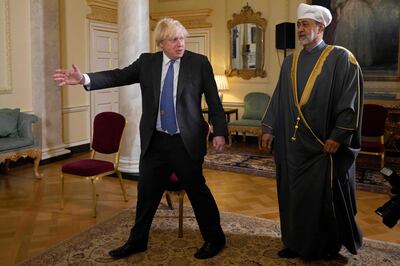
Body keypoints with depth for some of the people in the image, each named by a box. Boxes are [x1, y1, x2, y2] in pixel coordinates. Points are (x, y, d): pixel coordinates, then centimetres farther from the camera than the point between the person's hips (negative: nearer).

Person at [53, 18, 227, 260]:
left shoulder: (199, 63, -3)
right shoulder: (147, 62, 5)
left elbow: (214, 101, -2)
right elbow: (118, 76, -3)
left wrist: (219, 132, -9)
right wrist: (84, 78, -16)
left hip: (186, 142, -3)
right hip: (155, 141, 3)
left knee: (198, 191, 6)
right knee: (146, 193, 14)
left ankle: (215, 239, 27)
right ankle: (137, 241, 34)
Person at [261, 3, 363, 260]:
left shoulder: (341, 58, -5)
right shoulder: (290, 61, 11)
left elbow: (351, 100, -10)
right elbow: (279, 98, 13)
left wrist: (338, 136, -15)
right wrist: (269, 128, 8)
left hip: (323, 144, -5)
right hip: (293, 142, 5)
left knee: (324, 196, 5)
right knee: (293, 194, 10)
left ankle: (330, 245, 26)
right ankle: (297, 242, 25)